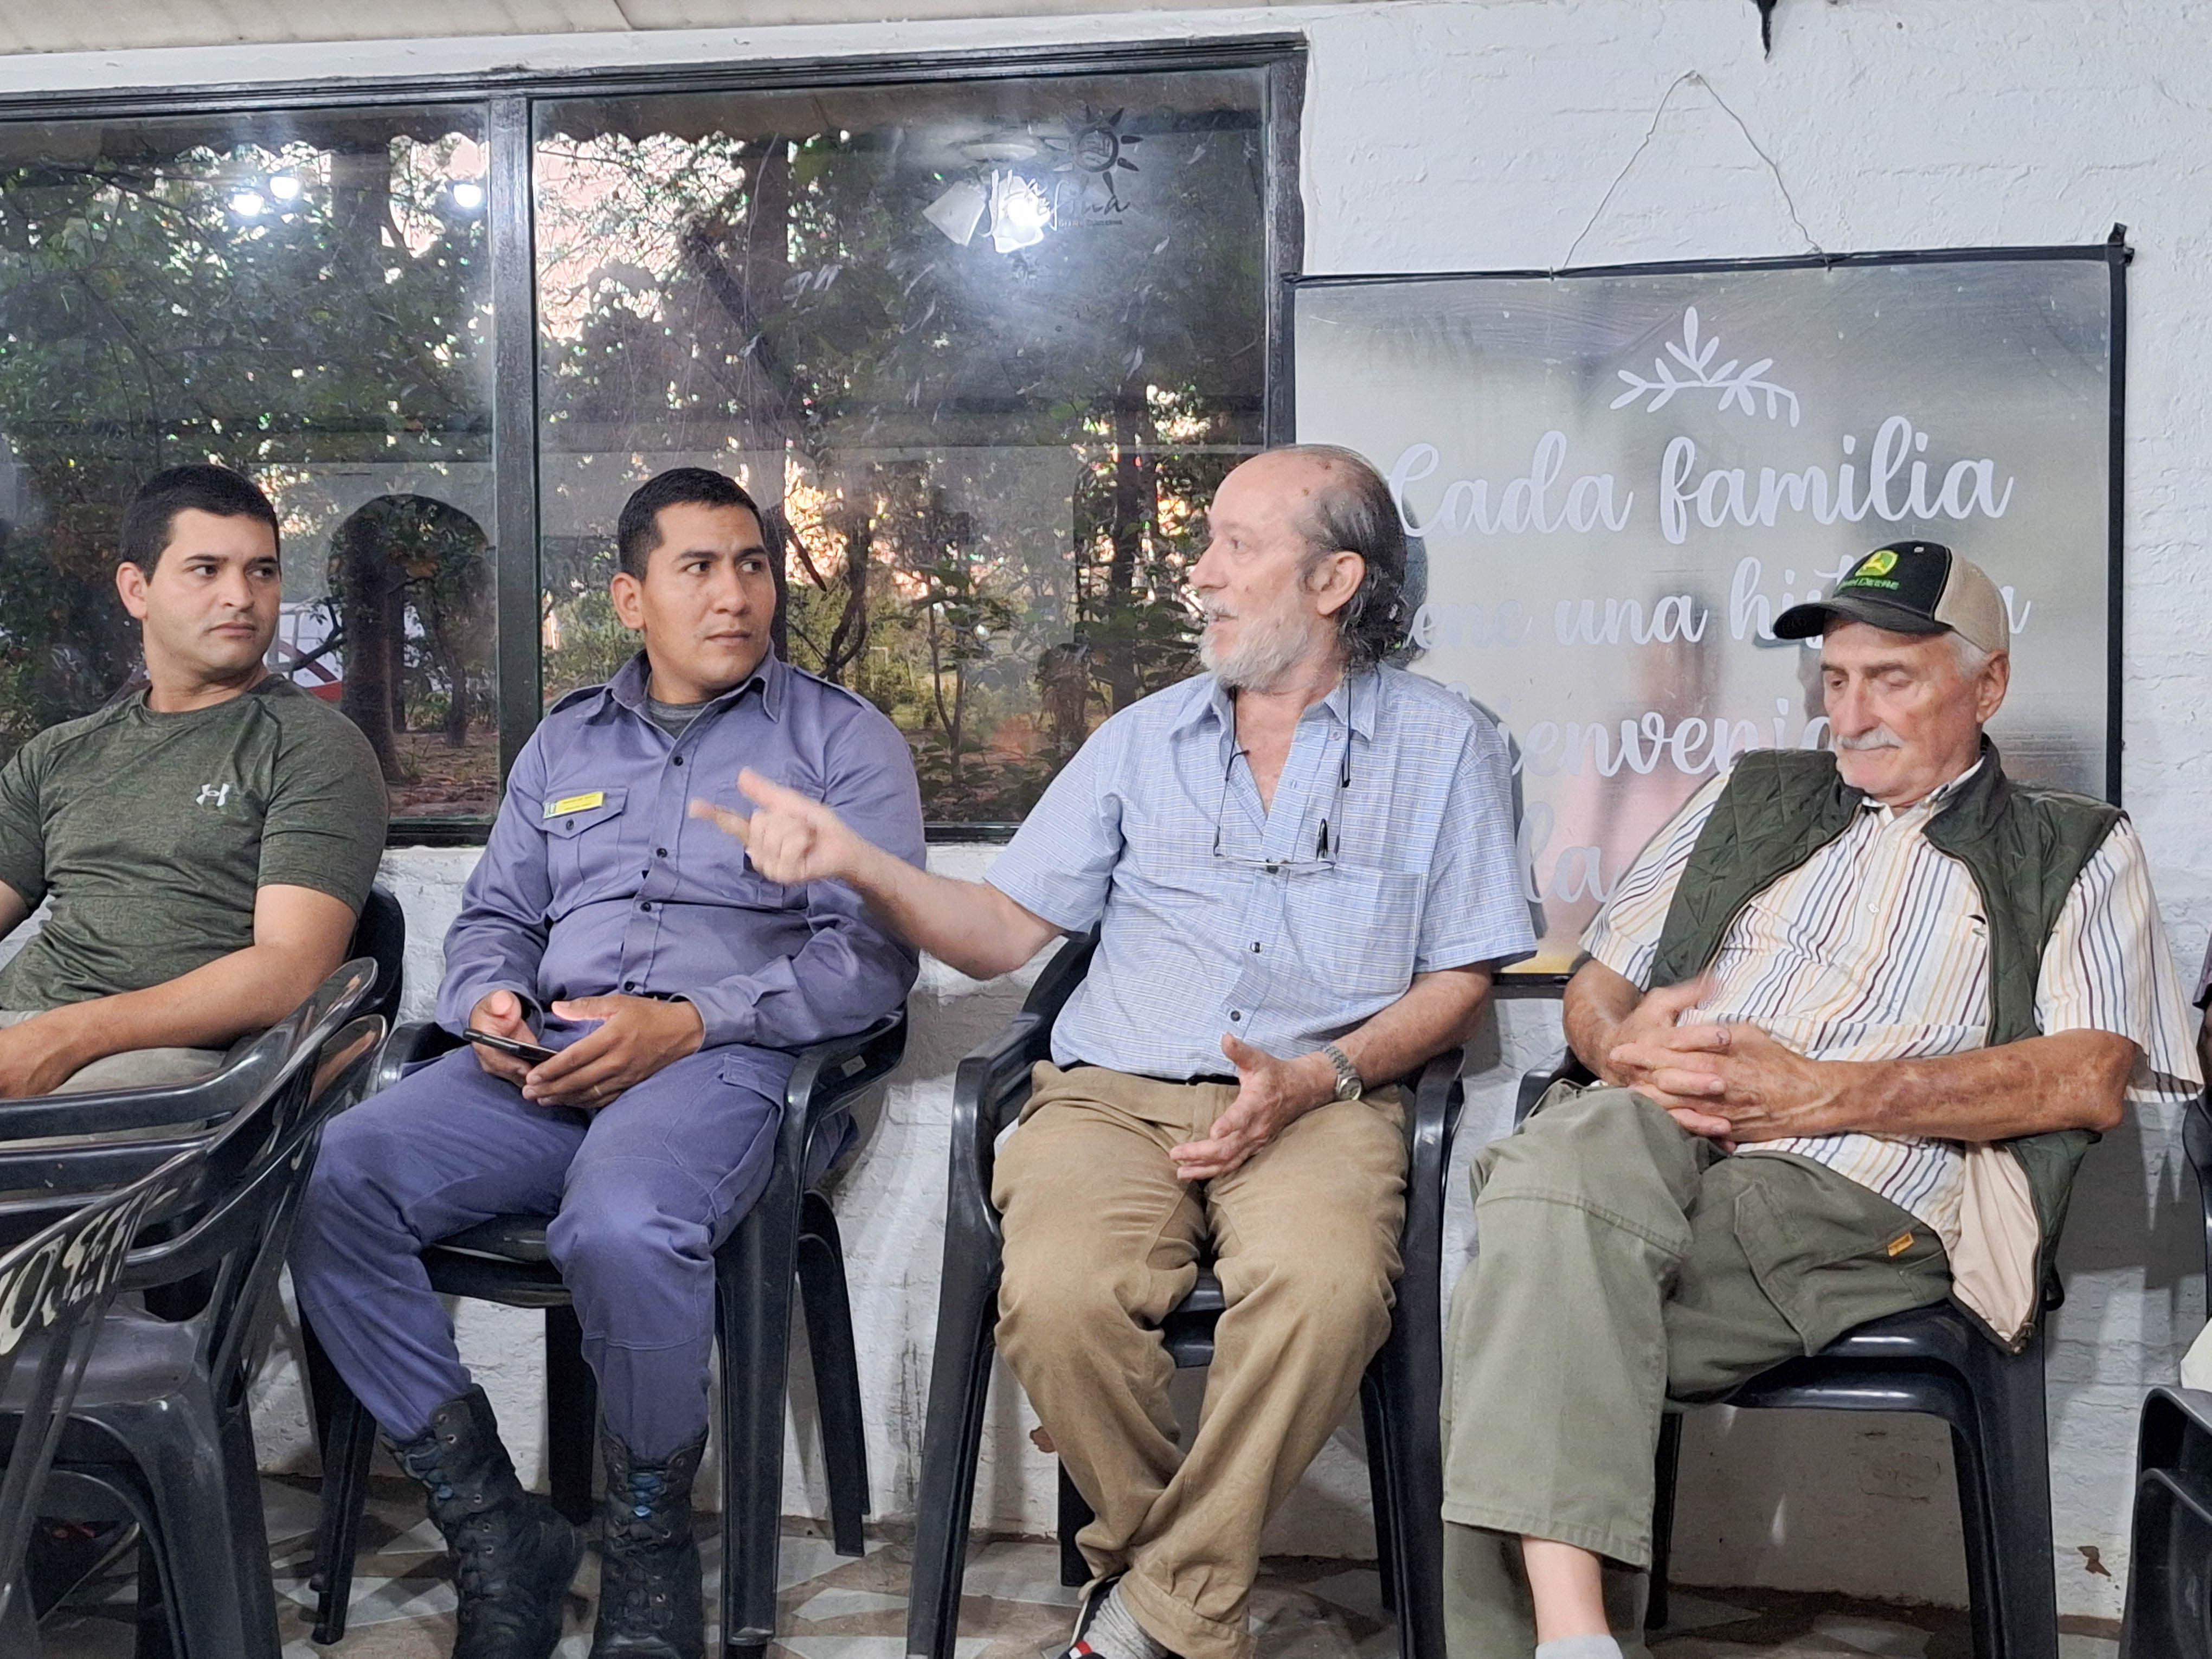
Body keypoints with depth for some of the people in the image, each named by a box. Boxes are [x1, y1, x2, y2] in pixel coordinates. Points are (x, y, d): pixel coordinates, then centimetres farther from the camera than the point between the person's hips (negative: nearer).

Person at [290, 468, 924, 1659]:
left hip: (720, 1059, -5)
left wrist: (688, 1023, -14)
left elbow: (872, 950, -2)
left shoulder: (841, 740, 9)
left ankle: (650, 1549, -10)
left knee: (620, 1226, -37)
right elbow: (496, 913, 26)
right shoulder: (565, 741, 25)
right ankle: (493, 1533, -11)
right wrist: (489, 999, 0)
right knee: (328, 1182, -21)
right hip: (542, 1059, 5)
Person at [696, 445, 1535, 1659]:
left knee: (1323, 1287, -36)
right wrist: (856, 862, 0)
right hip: (1113, 1095, 2)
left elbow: (1461, 982, 9)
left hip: (1323, 1101, -2)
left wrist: (1320, 1078, -8)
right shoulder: (1144, 739, 19)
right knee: (1057, 1297, -31)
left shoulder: (1441, 744, 13)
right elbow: (1003, 931, 17)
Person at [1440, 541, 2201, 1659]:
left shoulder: (2079, 854, 18)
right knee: (1559, 1160, -36)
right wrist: (1623, 1048, -2)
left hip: (1863, 1205, -3)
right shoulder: (1752, 798, 29)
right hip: (1657, 1139, 4)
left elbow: (2092, 1079, 1)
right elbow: (1595, 988, 25)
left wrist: (1823, 1093, -10)